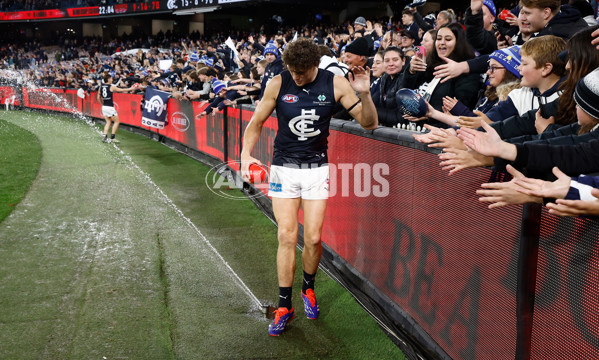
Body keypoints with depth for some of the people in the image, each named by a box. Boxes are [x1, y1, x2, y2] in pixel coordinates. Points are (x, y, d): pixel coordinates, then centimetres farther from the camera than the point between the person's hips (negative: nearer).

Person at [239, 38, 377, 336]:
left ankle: (308, 288, 29)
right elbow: (256, 123, 4)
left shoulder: (335, 84, -6)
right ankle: (284, 306, 11)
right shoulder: (278, 84, -6)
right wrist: (246, 154, -11)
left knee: (313, 238, -1)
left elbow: (369, 124, -5)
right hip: (284, 167, 0)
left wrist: (364, 94, -22)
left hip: (317, 167, 0)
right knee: (287, 237, -3)